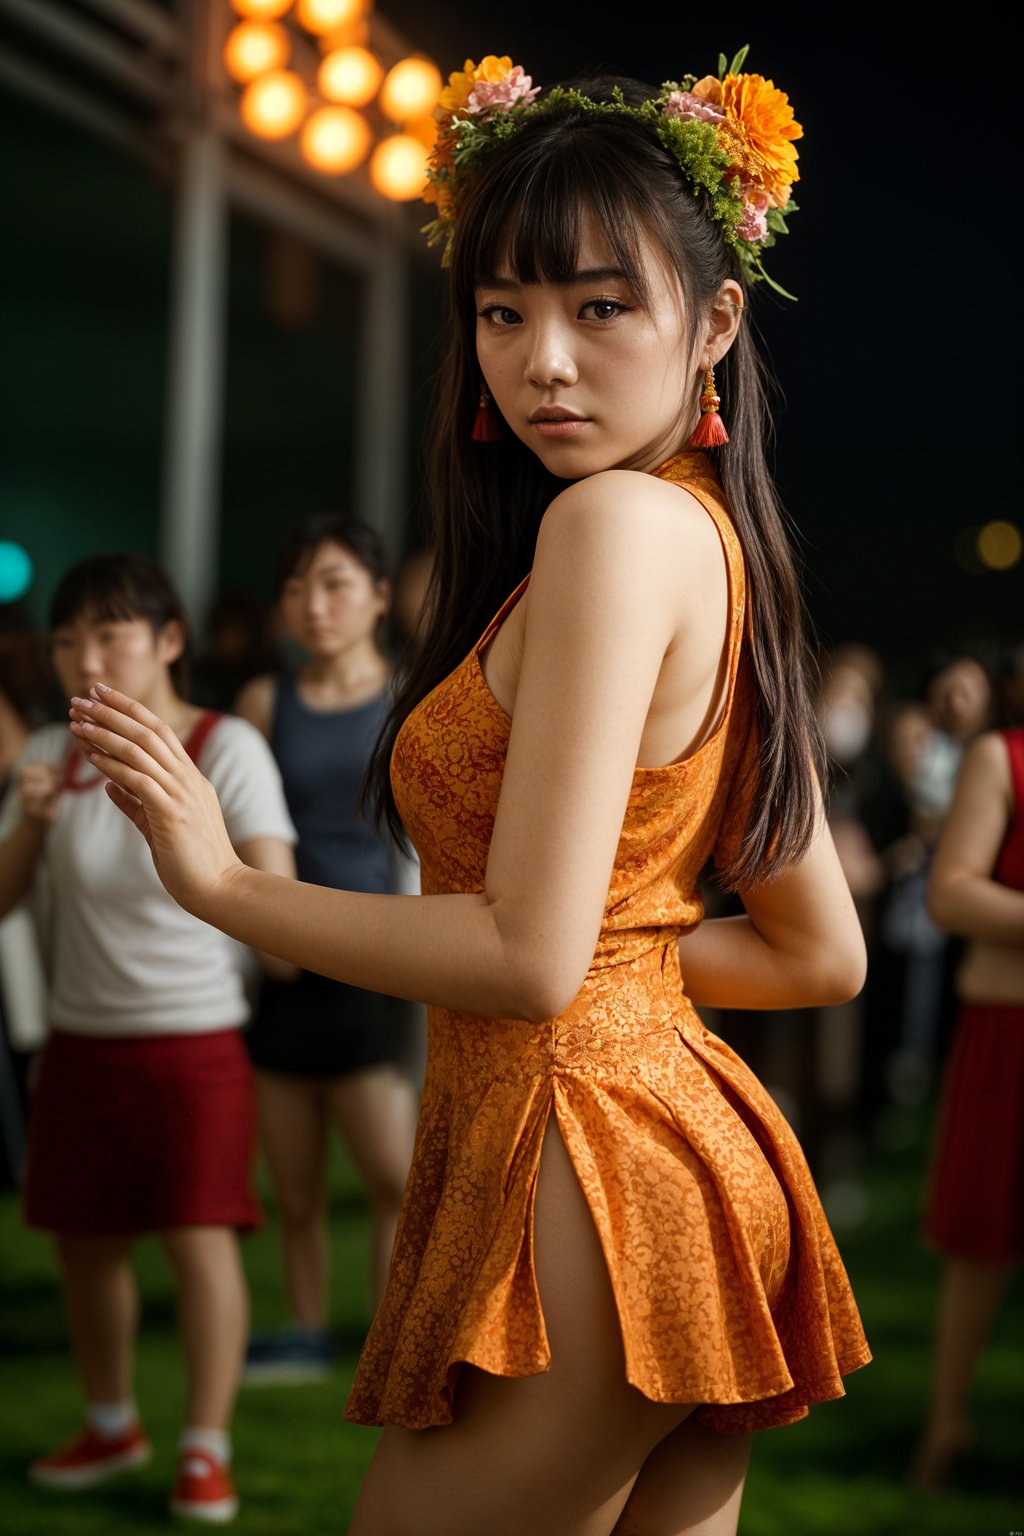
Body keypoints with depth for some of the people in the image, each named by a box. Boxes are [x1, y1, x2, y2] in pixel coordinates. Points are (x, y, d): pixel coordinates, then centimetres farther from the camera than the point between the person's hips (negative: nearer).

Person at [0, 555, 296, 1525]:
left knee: (199, 1237, -6)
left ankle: (206, 1449, 8)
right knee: (82, 1237, 12)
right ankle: (111, 1425, 33)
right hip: (80, 1037, 4)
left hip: (192, 1038, -4)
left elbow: (276, 893, -15)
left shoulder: (226, 748, -9)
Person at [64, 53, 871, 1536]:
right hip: (686, 1138, 9)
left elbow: (529, 958, -21)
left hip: (582, 1169, -9)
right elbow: (823, 954, 16)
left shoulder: (614, 523, -16)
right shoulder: (722, 545, 12)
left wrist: (220, 881, -10)